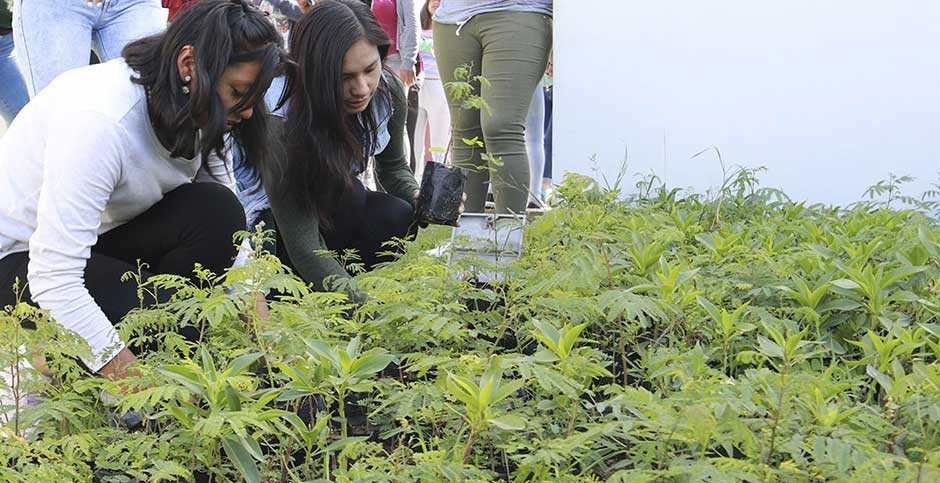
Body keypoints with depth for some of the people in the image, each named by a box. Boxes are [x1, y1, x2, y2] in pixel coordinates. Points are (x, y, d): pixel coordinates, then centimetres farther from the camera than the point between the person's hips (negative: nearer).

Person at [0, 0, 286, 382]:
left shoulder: (195, 115, -11)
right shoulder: (99, 118, -34)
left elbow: (230, 234, -6)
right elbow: (53, 282, -36)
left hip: (93, 240, 7)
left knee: (216, 213, -19)